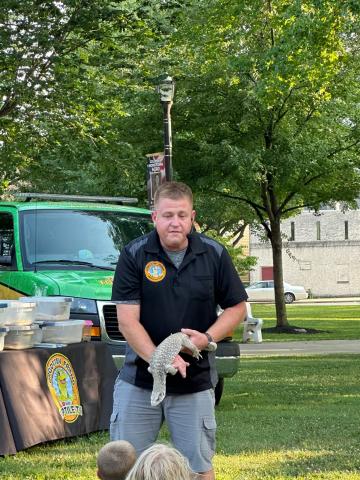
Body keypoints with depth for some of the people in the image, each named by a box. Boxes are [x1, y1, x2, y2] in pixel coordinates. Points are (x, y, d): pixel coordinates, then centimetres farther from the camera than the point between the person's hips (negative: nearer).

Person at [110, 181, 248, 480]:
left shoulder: (214, 255, -1)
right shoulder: (134, 255, -6)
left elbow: (237, 308, 7)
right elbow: (127, 320, -11)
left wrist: (207, 338, -12)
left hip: (195, 383, 1)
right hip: (138, 381, -1)